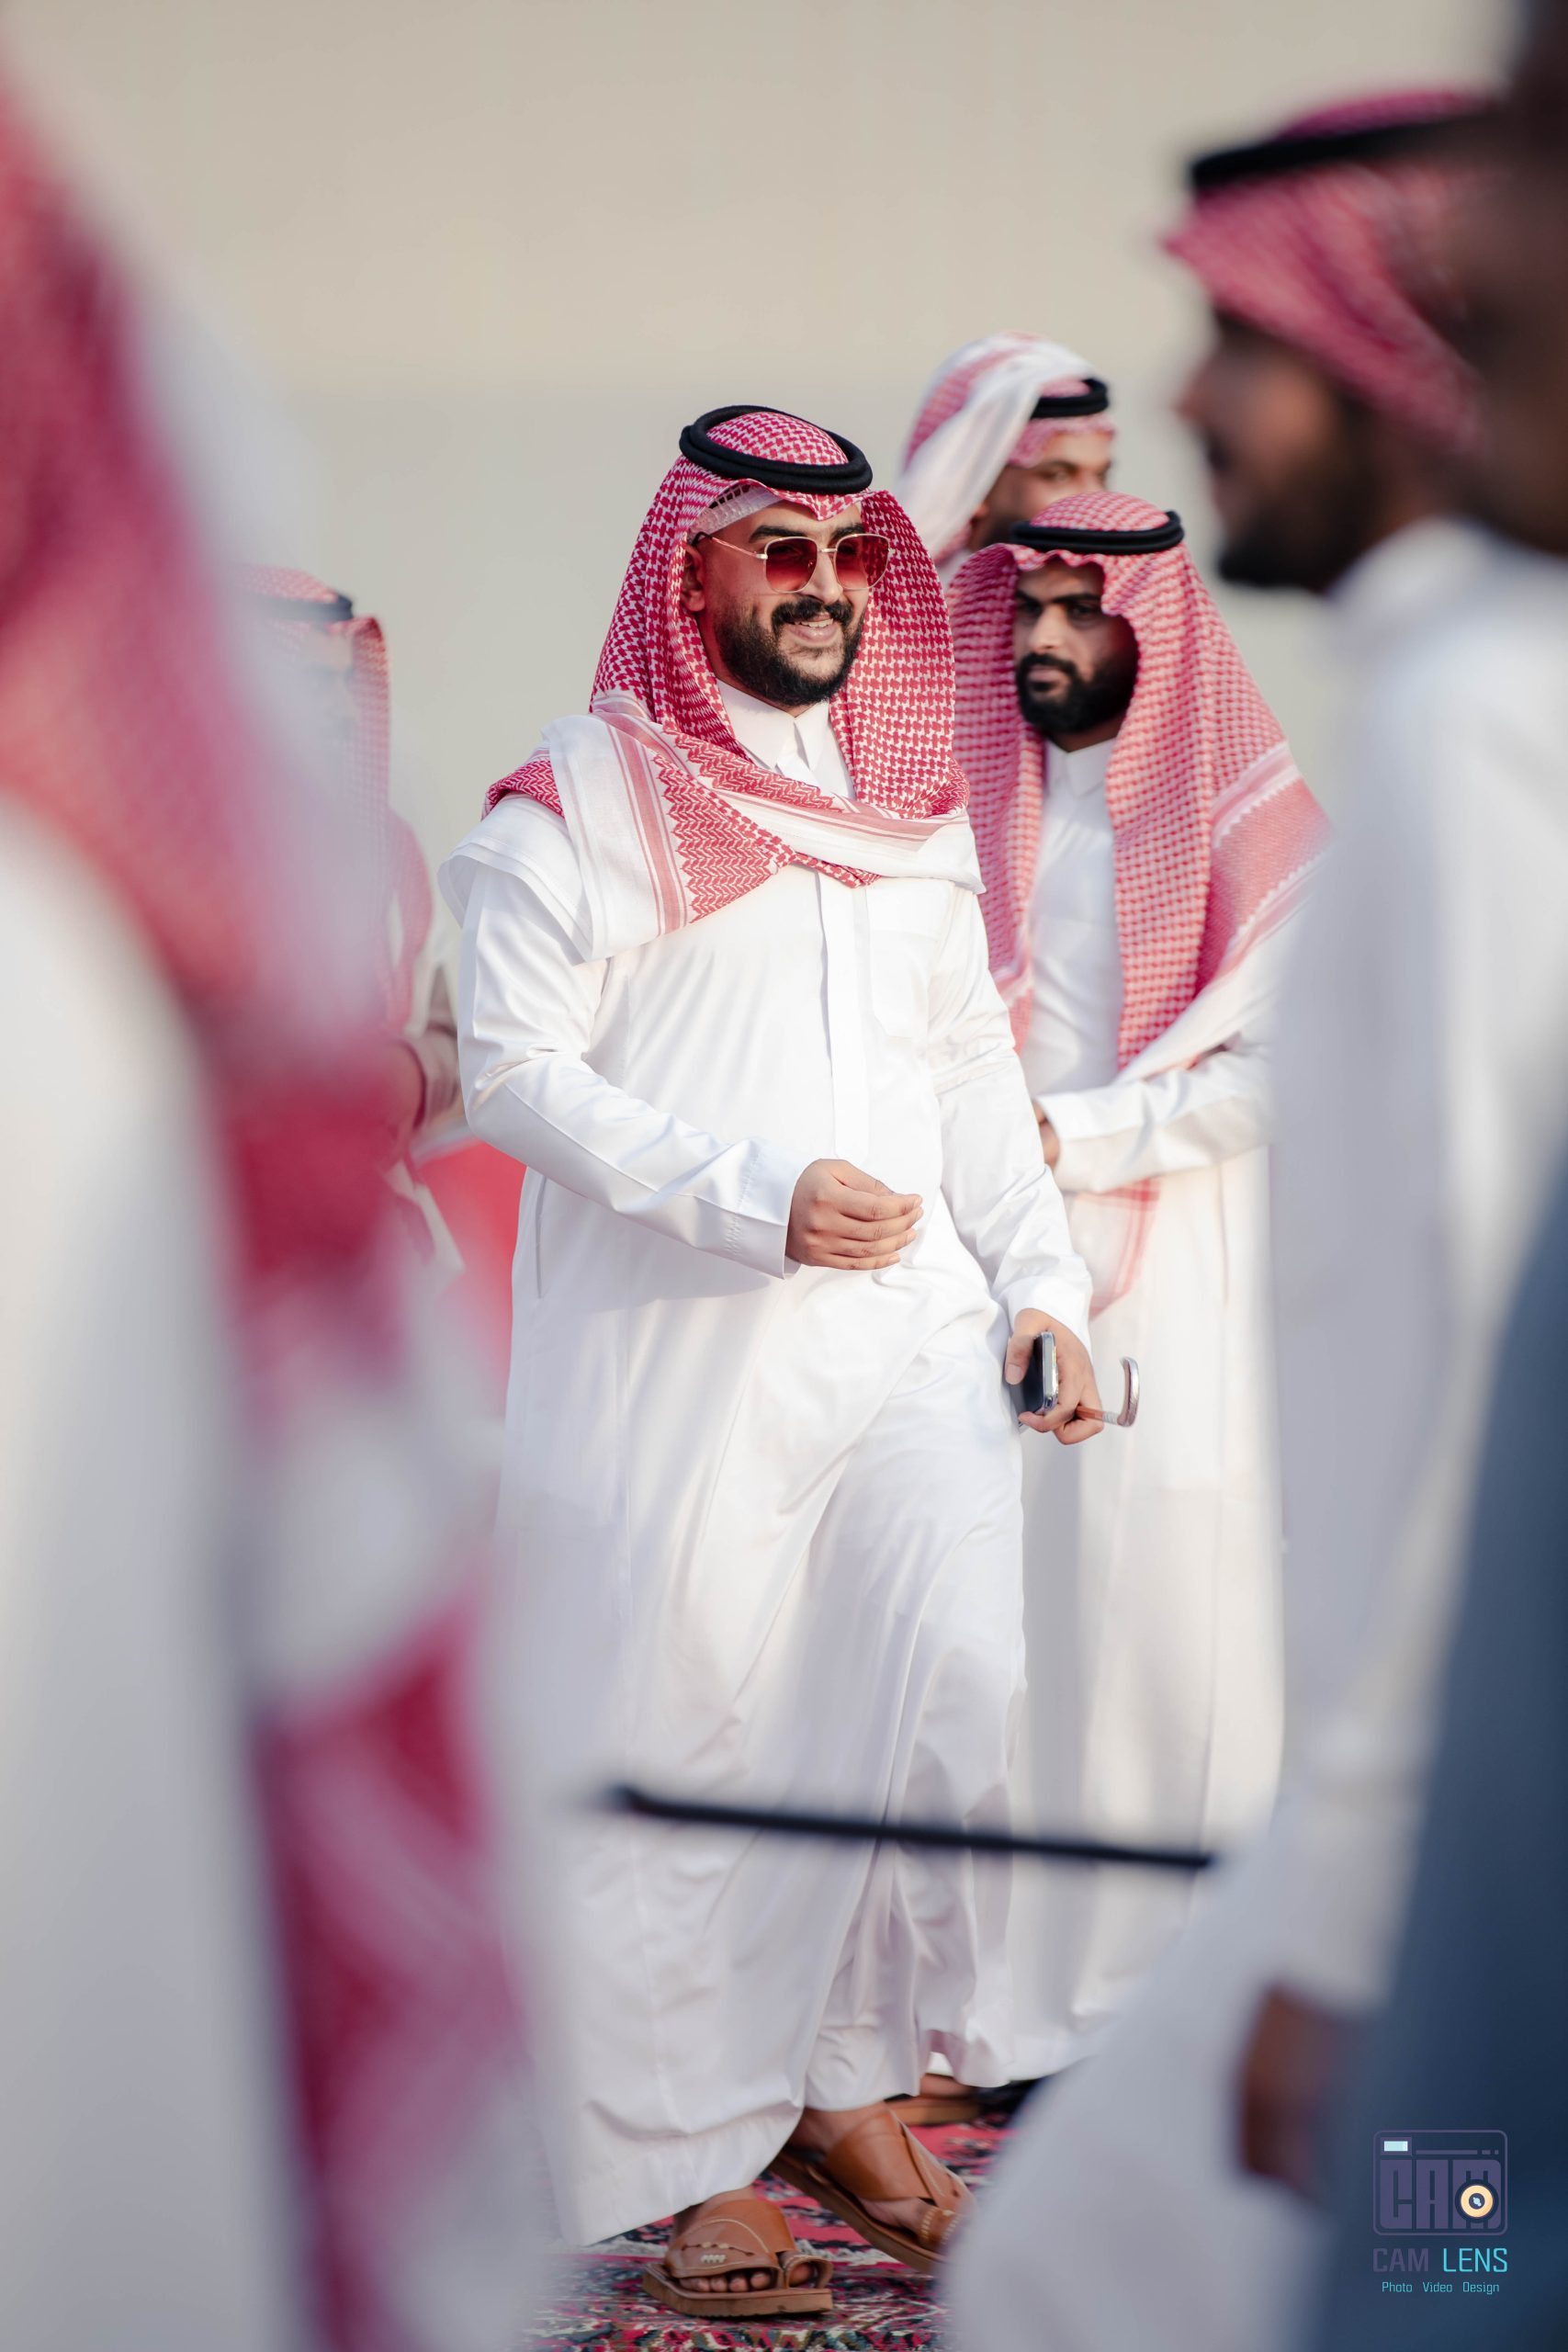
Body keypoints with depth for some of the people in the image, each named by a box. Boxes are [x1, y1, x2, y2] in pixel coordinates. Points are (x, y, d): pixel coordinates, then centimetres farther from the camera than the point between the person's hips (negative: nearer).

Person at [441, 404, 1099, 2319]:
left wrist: (1043, 1283, 6)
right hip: (672, 1353, -4)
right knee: (685, 1743, -1)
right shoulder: (580, 798, -2)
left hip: (909, 1327, 5)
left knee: (966, 1690, -8)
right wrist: (760, 1193, -18)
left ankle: (849, 2085, 10)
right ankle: (701, 2157, 14)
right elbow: (515, 1066, -10)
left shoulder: (913, 797, 17)